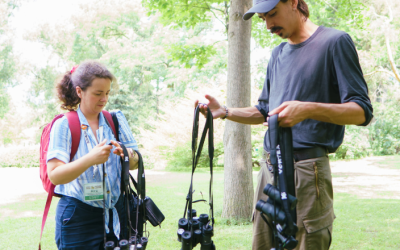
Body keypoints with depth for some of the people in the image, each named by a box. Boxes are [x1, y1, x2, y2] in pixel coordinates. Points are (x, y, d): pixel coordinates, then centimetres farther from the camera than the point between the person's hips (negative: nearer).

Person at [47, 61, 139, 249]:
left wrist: (129, 156, -19)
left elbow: (135, 164, 5)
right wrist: (90, 159, -31)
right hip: (78, 218, -3)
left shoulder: (116, 120, 6)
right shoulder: (64, 125, -6)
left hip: (115, 213, 4)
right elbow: (54, 176, -16)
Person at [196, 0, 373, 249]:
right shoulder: (278, 54, 18)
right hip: (270, 169, 7)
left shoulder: (335, 42, -5)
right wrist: (224, 112, 9)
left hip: (307, 170, -7)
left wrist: (308, 109, -27)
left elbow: (362, 111, -11)